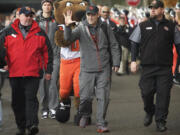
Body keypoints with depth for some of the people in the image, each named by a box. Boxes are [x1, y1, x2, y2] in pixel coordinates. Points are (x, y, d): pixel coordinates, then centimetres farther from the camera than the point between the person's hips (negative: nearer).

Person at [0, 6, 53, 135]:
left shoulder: (40, 33, 8)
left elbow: (48, 52, 10)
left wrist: (48, 71, 8)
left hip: (33, 74, -2)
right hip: (14, 73, 2)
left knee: (31, 98, -12)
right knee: (18, 101, 7)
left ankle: (32, 124, -17)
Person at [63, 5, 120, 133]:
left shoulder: (105, 28, 4)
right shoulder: (81, 28, 0)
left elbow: (114, 46, 10)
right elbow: (69, 38, -17)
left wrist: (116, 63, 4)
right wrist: (67, 26, -35)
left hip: (104, 69, 1)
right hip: (87, 69, -1)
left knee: (103, 97, -2)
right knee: (85, 97, 1)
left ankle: (101, 124, 7)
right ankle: (85, 115, 31)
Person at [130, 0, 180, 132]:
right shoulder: (143, 26, 8)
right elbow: (134, 43, 11)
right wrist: (133, 60, 3)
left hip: (165, 68, -1)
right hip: (147, 67, 1)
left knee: (163, 94, -4)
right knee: (146, 92, 0)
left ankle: (160, 121, 7)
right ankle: (149, 112, 27)